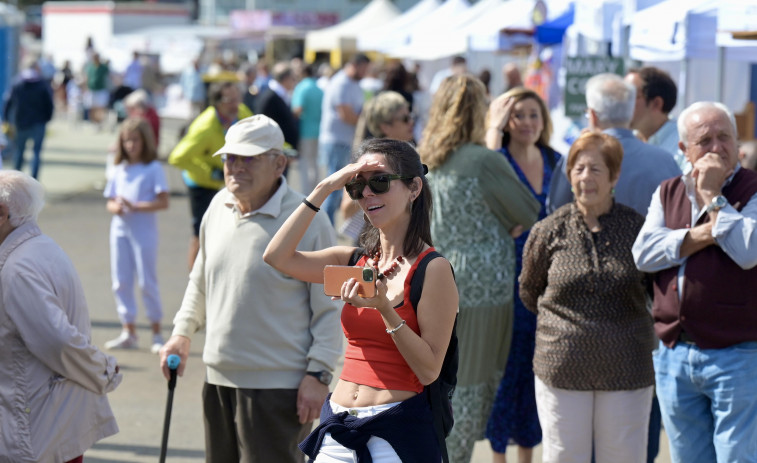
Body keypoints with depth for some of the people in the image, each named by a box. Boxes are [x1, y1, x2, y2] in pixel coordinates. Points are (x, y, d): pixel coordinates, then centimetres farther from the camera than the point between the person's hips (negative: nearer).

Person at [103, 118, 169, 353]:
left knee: (147, 281, -1)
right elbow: (110, 201, 13)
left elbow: (163, 202, -12)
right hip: (120, 230, 6)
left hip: (144, 231, -5)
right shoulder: (120, 170, 11)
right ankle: (128, 332, 14)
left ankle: (157, 332, 8)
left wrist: (135, 207, -19)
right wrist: (115, 208, -10)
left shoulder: (153, 168, -5)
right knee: (121, 281, 6)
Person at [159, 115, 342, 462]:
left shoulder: (307, 221, -12)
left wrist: (318, 374, -13)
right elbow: (200, 280, 23)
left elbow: (328, 308, -9)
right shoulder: (219, 206, 8)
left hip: (277, 387, -7)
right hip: (219, 378, 7)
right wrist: (182, 332, 14)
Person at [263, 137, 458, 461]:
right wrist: (324, 189, -4)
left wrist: (384, 307, -22)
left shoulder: (432, 269, -7)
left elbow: (429, 370, -11)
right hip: (338, 425, 5)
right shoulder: (354, 261, 9)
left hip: (399, 428, -5)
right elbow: (277, 257, -4)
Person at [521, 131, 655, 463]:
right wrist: (563, 321, 11)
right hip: (562, 369, 0)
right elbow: (529, 292, 13)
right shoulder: (549, 231, -1)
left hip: (625, 372, 0)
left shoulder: (637, 229, -1)